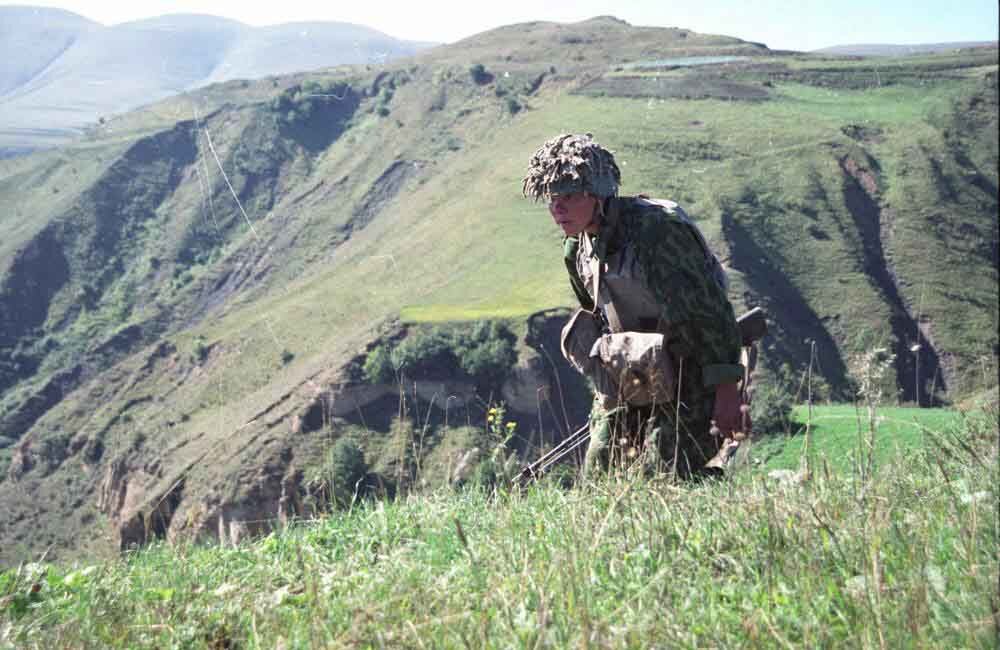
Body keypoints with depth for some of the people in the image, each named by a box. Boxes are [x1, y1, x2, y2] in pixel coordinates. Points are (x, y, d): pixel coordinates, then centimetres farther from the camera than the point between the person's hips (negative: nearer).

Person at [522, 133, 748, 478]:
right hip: (624, 383, 8)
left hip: (685, 379, -7)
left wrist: (727, 391, -24)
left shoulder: (656, 229, -23)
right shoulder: (578, 248, 2)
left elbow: (711, 310, -24)